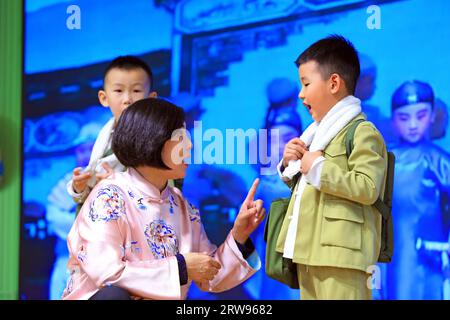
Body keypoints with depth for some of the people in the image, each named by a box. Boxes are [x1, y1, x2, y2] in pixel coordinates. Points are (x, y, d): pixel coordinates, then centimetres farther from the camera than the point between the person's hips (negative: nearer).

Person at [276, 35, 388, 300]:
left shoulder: (362, 131, -9)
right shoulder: (320, 131, 21)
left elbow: (368, 188, -22)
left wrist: (318, 168, -16)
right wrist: (290, 165, 11)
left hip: (340, 251, -10)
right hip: (310, 249, 10)